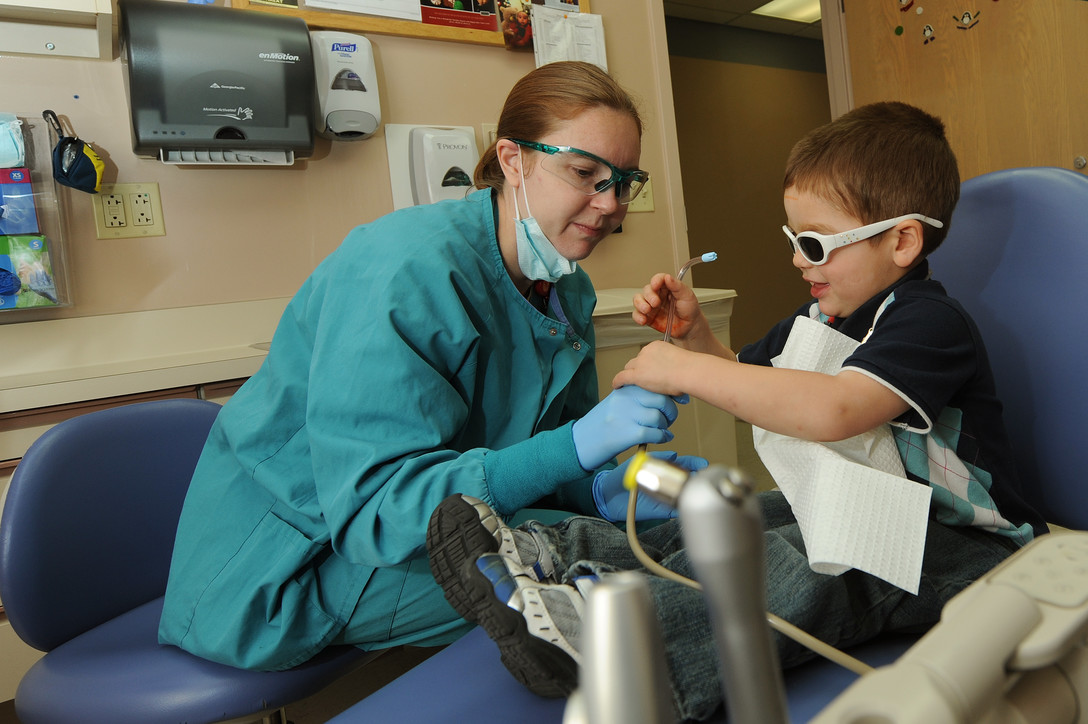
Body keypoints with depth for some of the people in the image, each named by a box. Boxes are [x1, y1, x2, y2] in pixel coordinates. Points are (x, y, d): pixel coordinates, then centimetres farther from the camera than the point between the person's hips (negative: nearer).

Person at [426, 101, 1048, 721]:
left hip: (961, 541, -8)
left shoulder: (930, 322, -21)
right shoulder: (822, 315, 8)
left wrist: (686, 370, -35)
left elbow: (833, 411, -40)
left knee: (803, 565, -34)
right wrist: (696, 336, -1)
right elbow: (747, 382, 20)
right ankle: (554, 555, -20)